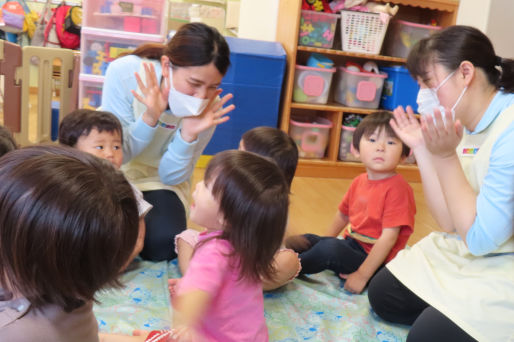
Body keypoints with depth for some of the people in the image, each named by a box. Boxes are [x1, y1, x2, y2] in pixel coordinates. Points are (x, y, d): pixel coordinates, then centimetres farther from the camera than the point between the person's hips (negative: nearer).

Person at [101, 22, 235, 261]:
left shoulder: (210, 107, -22)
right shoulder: (124, 72, -27)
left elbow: (172, 176, -15)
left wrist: (189, 135, -35)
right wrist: (150, 117, -39)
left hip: (156, 178, 1)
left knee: (163, 246, -21)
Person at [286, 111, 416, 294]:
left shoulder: (397, 188, -19)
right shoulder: (359, 181, 7)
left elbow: (389, 237, -23)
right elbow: (343, 214, 22)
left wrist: (362, 275, -25)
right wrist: (324, 239, 23)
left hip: (373, 260, -8)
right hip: (350, 245, 9)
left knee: (329, 248, -29)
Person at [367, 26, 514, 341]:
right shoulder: (469, 126, 1)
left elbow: (481, 238, -24)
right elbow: (452, 223, -1)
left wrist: (446, 156, -23)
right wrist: (423, 150, -6)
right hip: (465, 251, 8)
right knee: (382, 295, 10)